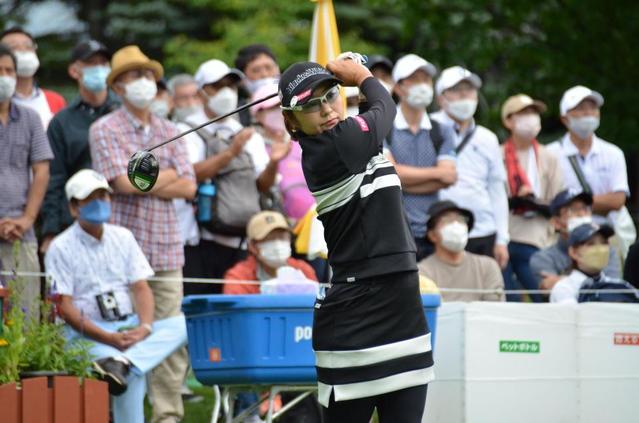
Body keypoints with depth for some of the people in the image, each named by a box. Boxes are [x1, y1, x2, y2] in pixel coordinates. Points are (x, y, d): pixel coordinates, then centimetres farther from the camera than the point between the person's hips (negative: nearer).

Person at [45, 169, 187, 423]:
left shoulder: (123, 238, 15)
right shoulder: (61, 248, -1)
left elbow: (141, 288, 9)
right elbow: (65, 307, -9)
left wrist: (145, 327, -14)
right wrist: (109, 338, -20)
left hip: (130, 329, 5)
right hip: (88, 334, -5)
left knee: (183, 324, -23)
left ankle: (122, 361, -42)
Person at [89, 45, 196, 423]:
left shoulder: (169, 132, 15)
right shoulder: (105, 130, 0)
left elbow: (188, 186, 6)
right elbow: (125, 182, -12)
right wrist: (167, 174, 0)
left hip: (166, 250, 4)